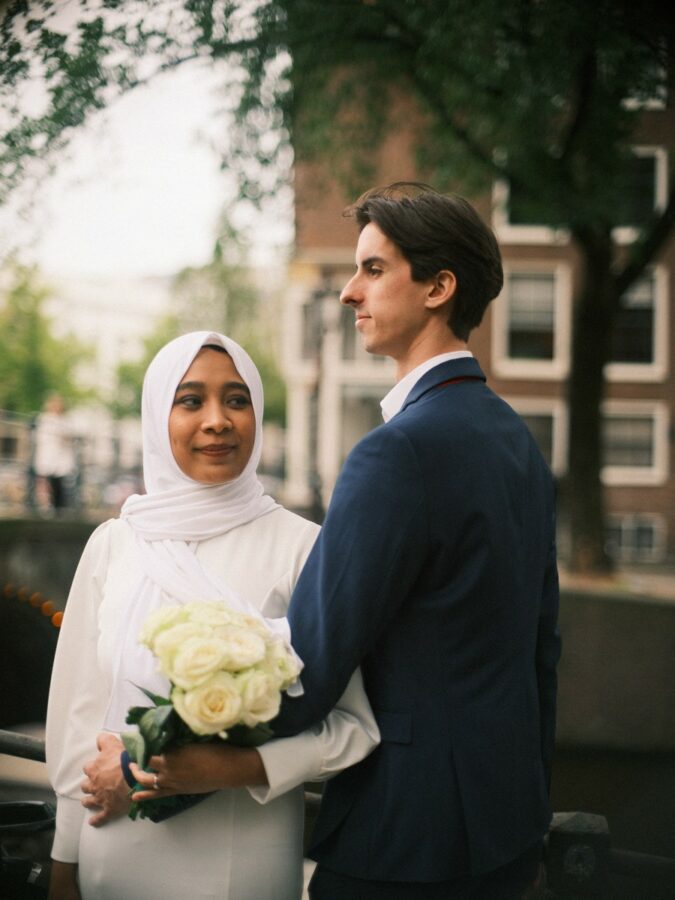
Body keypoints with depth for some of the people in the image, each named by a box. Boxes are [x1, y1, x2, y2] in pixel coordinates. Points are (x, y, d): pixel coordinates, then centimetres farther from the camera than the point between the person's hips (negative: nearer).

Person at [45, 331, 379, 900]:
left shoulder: (301, 547, -8)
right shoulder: (113, 544, 1)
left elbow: (357, 723, -9)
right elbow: (79, 710, 6)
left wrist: (242, 767, -22)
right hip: (119, 848, 3)